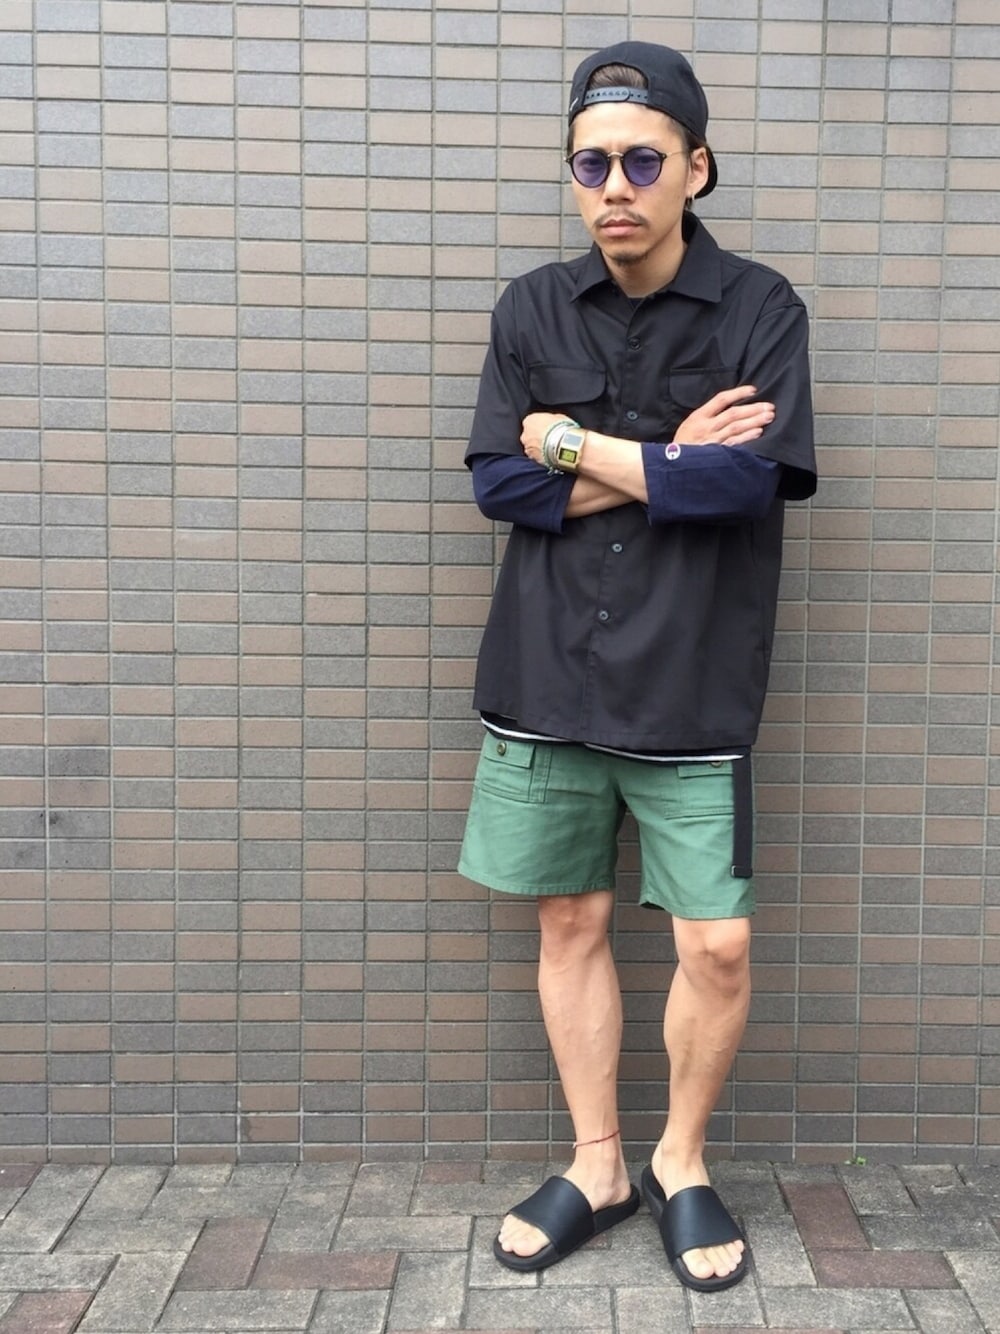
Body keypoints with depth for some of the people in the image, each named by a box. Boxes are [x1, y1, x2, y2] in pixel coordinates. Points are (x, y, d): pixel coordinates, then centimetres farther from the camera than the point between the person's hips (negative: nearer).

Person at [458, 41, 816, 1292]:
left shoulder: (760, 307, -2)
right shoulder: (531, 309, 5)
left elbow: (751, 478, -15)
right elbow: (497, 480, -4)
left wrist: (574, 446, -9)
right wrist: (668, 464, -11)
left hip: (691, 695, -2)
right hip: (545, 681, 3)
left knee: (717, 946, 1)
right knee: (570, 921, 11)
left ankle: (681, 1160, 28)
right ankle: (596, 1165, 31)